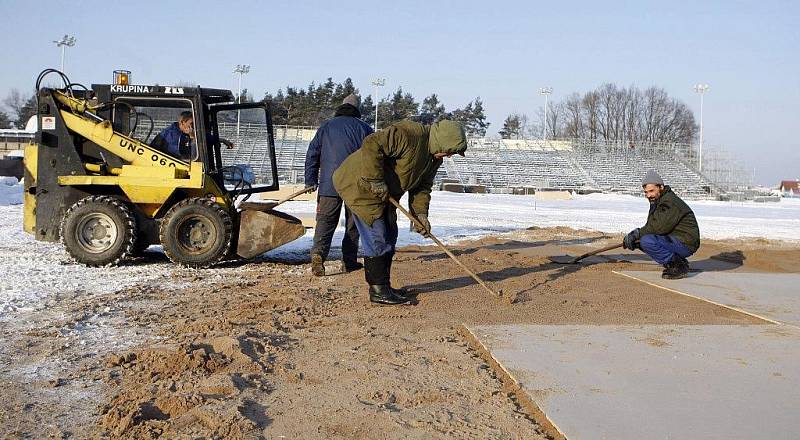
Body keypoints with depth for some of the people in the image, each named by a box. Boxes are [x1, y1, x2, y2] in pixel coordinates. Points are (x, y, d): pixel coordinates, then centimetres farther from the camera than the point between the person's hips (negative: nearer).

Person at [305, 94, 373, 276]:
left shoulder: (326, 126, 12)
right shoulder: (364, 128, 7)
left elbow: (312, 153, 10)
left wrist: (311, 181, 14)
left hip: (329, 184, 0)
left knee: (325, 221, -1)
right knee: (353, 224, 12)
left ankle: (318, 254, -24)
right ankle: (349, 261, 13)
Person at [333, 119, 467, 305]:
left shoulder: (435, 158, 5)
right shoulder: (409, 135, -27)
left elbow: (422, 186, 11)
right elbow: (371, 145, -33)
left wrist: (420, 213, -3)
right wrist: (376, 181, -29)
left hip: (383, 194, 10)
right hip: (360, 184, -10)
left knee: (389, 236, 11)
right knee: (376, 237, -10)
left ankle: (384, 286, 20)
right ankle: (378, 291, -5)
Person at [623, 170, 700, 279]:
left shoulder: (670, 202, -18)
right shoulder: (656, 202, 13)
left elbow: (660, 227, -27)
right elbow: (650, 227, 10)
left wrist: (637, 233, -18)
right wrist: (635, 239, -7)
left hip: (685, 244, -10)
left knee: (647, 241, -26)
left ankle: (679, 266, -11)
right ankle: (674, 263, 8)